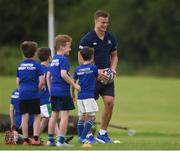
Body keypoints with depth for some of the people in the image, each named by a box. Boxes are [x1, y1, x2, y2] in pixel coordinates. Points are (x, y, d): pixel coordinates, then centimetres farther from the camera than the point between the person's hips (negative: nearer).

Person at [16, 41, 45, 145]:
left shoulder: (20, 65, 9)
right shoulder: (36, 65, -5)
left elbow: (17, 82, 11)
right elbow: (42, 81, -10)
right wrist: (38, 89, 7)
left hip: (22, 94, 4)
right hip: (33, 94, -4)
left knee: (25, 117, 5)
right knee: (37, 116, 5)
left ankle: (26, 139, 6)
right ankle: (36, 138, -2)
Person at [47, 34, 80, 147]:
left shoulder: (54, 60, 15)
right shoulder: (63, 59, -12)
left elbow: (48, 76, 19)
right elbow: (63, 74, -23)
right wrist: (74, 85, -15)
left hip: (54, 91, 9)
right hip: (63, 91, -9)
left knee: (54, 115, 14)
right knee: (64, 115, -5)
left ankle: (50, 139, 16)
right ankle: (61, 141, -9)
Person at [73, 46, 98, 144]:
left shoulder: (78, 69, 6)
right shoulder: (93, 68, -5)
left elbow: (73, 82, 12)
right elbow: (96, 76, 13)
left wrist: (73, 93, 26)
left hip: (80, 96, 6)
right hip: (89, 96, -5)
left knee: (82, 117, 13)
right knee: (92, 117, -4)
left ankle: (80, 137, 15)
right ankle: (83, 137, -13)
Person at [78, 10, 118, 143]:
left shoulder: (110, 38, 6)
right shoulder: (87, 39, -11)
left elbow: (114, 56, 19)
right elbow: (81, 60, -10)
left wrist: (113, 69, 0)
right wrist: (96, 72, -16)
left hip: (106, 77, 4)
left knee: (109, 102, -8)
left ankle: (103, 133, 4)